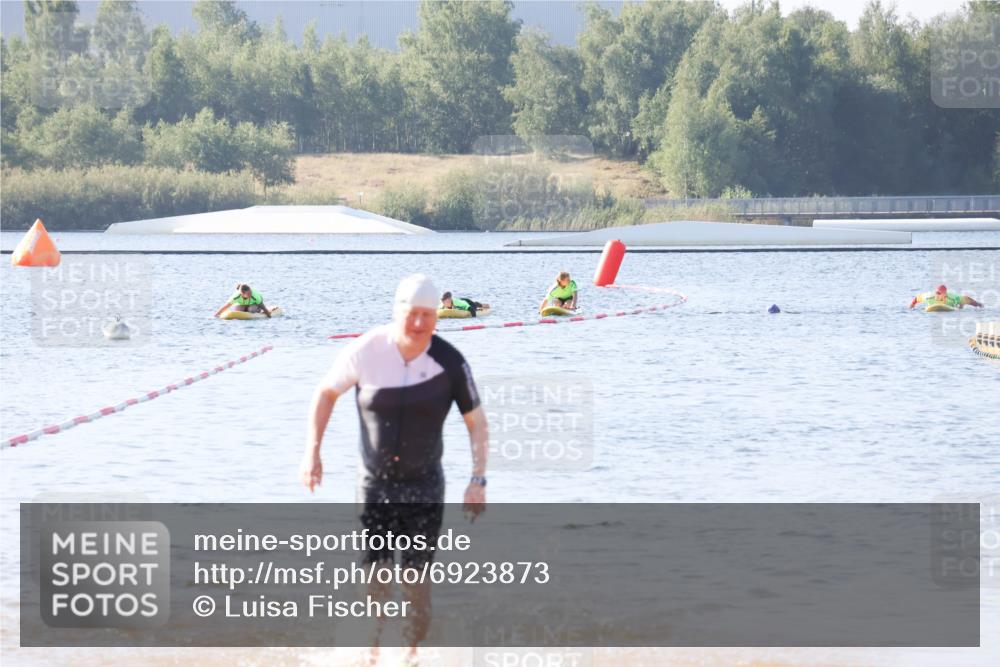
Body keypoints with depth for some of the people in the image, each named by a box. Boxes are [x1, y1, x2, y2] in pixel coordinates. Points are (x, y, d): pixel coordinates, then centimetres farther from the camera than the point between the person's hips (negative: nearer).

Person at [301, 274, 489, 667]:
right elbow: (326, 392, 5)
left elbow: (476, 422, -2)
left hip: (424, 487, 0)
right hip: (375, 484, 0)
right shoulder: (366, 352, -11)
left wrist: (478, 480, -9)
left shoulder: (449, 363, -12)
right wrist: (312, 452, 1)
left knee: (416, 582, -2)